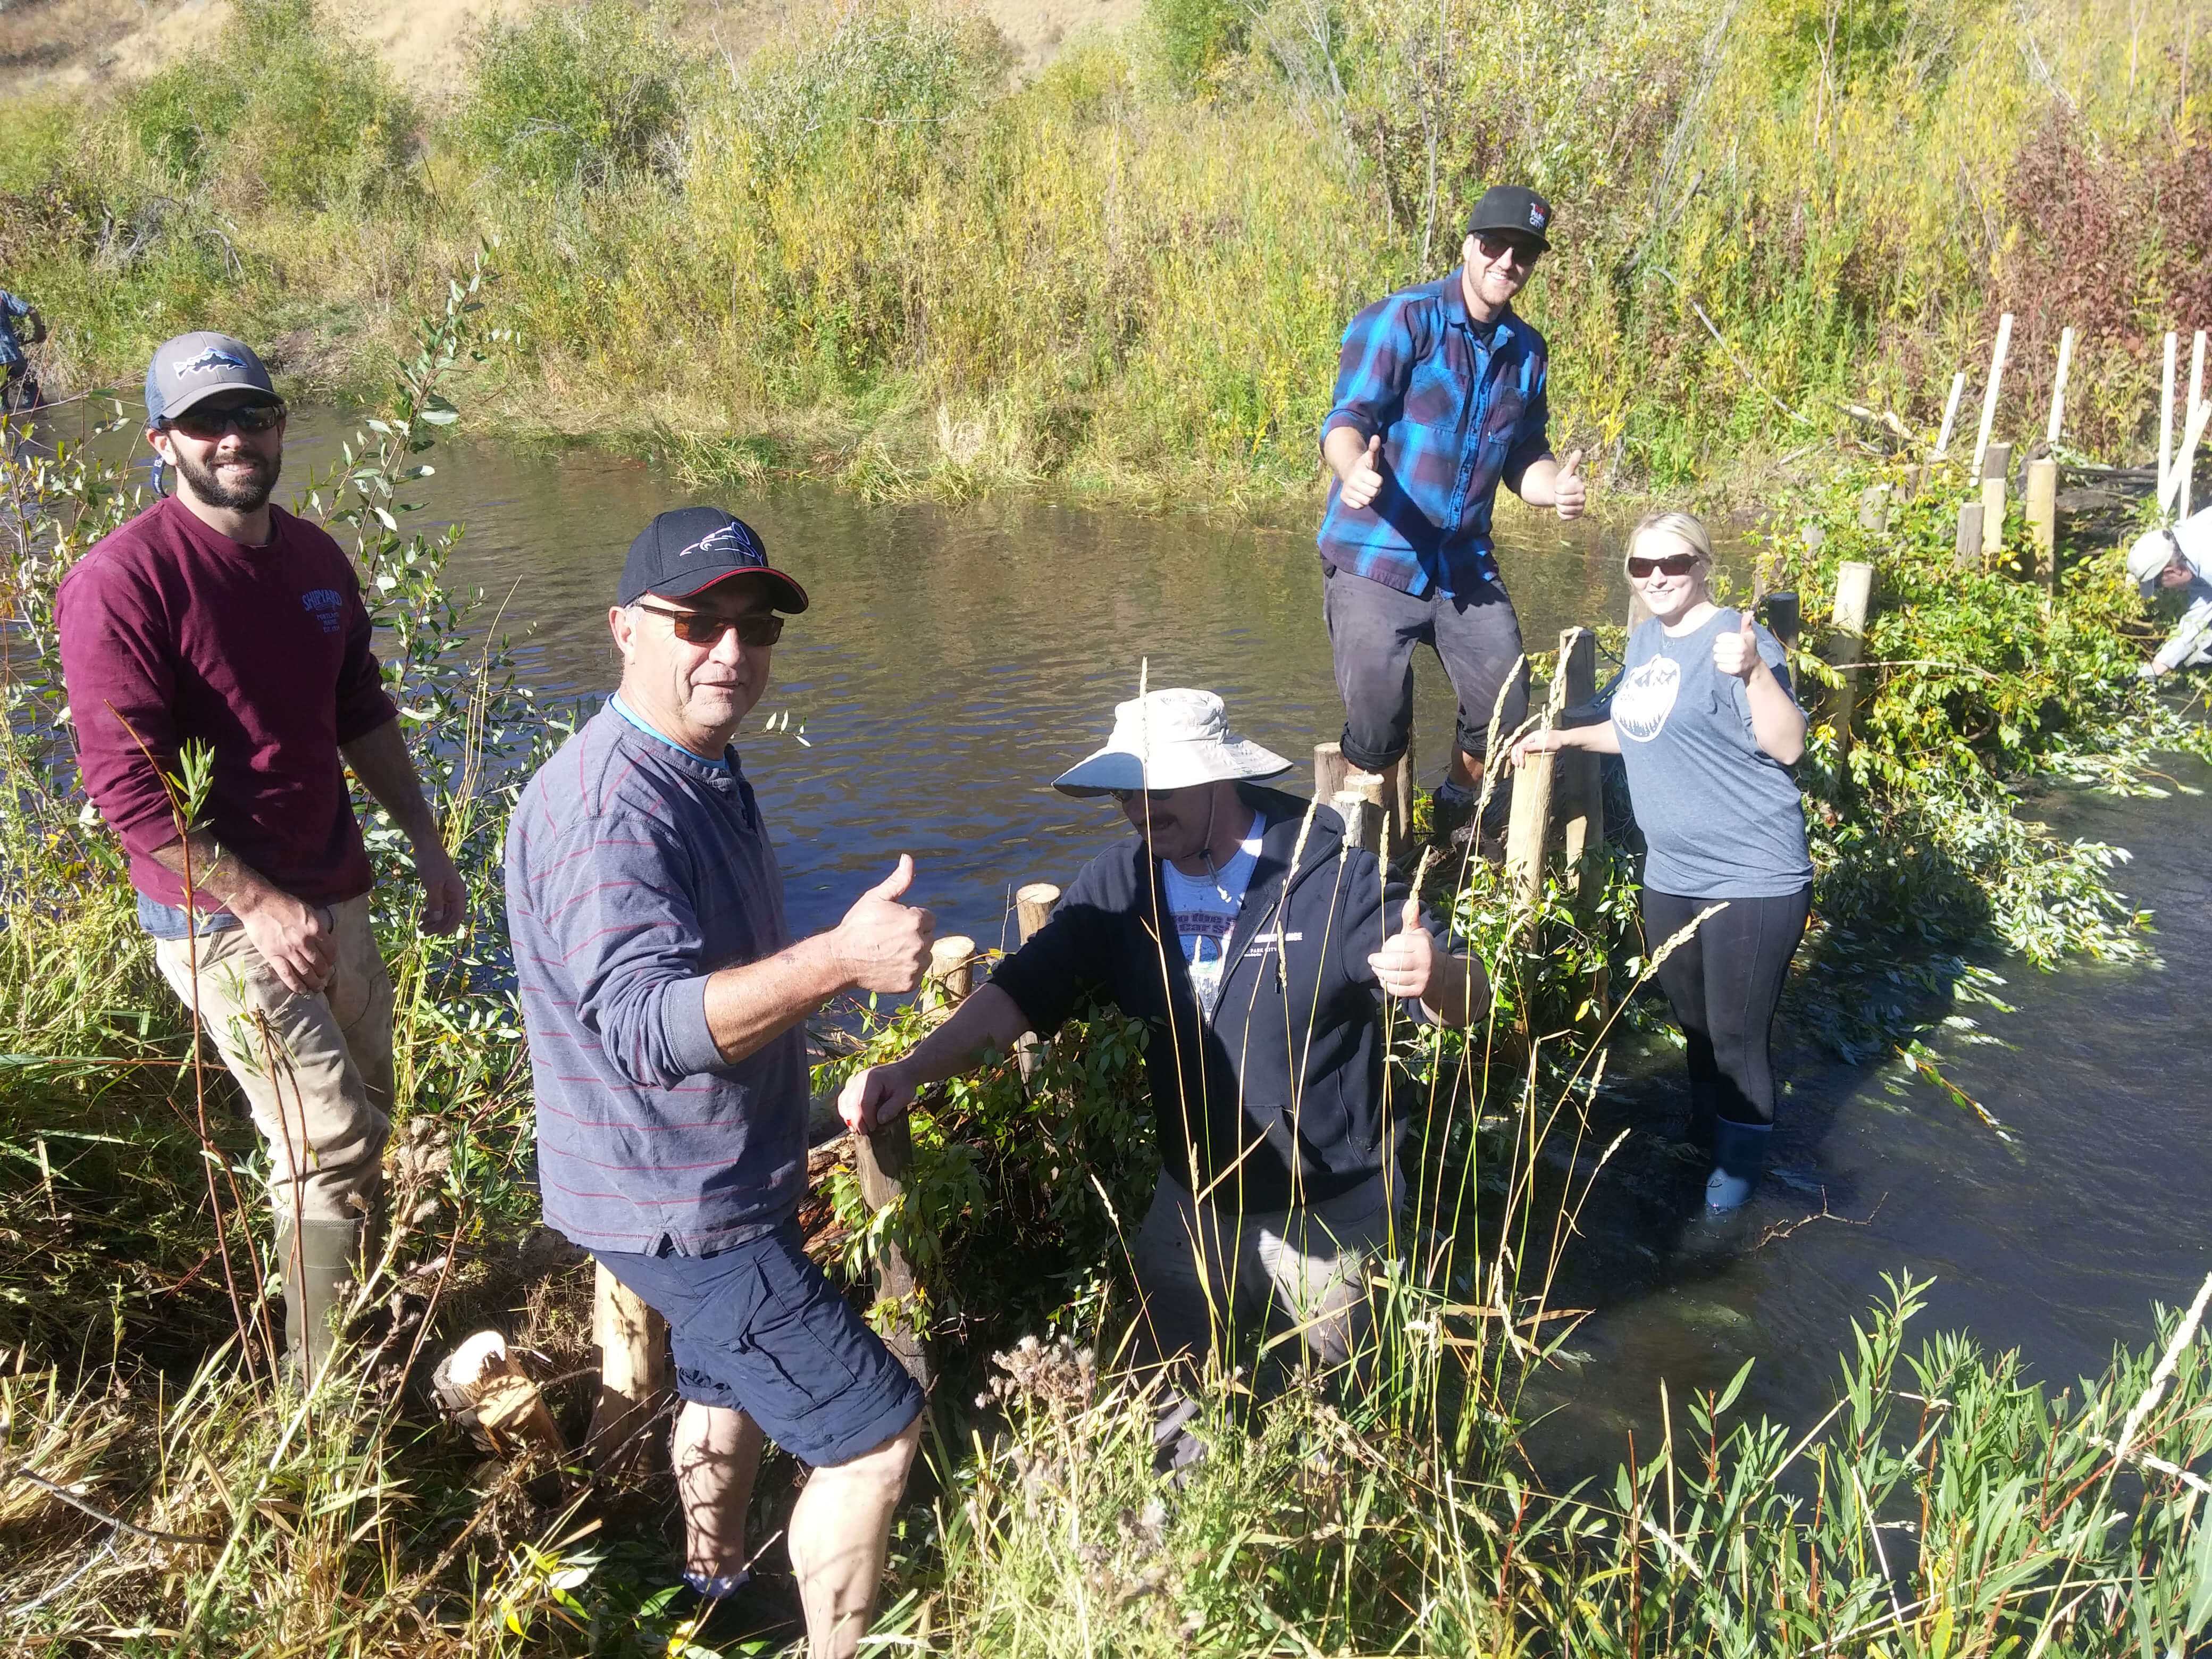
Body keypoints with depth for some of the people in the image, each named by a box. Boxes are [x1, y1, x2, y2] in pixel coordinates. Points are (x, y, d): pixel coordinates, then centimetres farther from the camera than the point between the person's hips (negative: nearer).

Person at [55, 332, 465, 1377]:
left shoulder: (317, 560, 7)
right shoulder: (123, 580, -16)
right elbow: (126, 783, -19)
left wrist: (425, 842, 12)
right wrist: (259, 905, -22)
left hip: (332, 895, 8)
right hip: (218, 918, -8)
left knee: (362, 1125, 18)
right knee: (334, 1142, -8)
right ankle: (325, 1387, 8)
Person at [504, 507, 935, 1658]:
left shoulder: (704, 769, 4)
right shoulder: (607, 809, -28)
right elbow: (649, 1024, -41)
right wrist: (839, 960, -53)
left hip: (725, 1179, 10)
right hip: (677, 1206, -10)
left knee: (731, 1380, 29)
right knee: (875, 1431, -4)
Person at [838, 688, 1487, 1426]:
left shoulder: (1334, 873, -22)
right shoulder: (1123, 882, -8)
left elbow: (1467, 999, -21)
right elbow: (1019, 994, -11)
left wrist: (1436, 975, -46)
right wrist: (909, 1069, -27)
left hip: (1331, 1210, -3)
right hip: (1194, 1199, 4)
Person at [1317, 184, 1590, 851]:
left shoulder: (1528, 352, 10)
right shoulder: (1400, 320, -9)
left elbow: (1523, 458, 16)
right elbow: (1348, 417, -17)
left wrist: (1553, 486, -8)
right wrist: (1353, 469, -39)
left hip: (1466, 565, 6)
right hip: (1376, 559, -5)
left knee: (1505, 709, 6)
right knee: (1376, 730, -8)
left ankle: (1461, 814, 35)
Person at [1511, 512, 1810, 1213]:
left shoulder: (1732, 638, -16)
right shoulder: (1646, 640, 8)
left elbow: (1787, 747, -26)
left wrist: (1753, 671, -40)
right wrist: (1565, 738, 22)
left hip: (1751, 879, -8)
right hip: (1670, 874, 8)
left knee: (1737, 1035, 4)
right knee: (1693, 1021, 23)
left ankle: (1740, 1159, 25)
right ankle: (1704, 1122, 45)